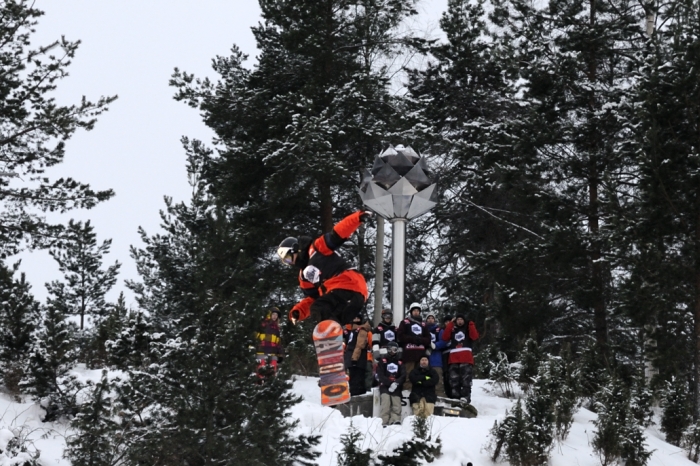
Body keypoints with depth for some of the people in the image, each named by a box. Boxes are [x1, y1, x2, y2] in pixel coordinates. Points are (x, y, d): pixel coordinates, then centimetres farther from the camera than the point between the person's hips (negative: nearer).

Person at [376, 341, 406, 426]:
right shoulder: (382, 361, 11)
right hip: (385, 386, -3)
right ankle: (384, 422, -32)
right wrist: (391, 383, -15)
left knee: (396, 404, -17)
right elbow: (380, 375, 0)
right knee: (385, 402, -24)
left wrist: (396, 383, -14)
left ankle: (396, 420, -27)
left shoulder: (399, 362, 20)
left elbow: (403, 376, 7)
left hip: (396, 387, 3)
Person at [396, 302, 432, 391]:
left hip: (421, 352, 4)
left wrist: (419, 340, -4)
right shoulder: (405, 322, 9)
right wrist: (413, 339, -8)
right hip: (409, 351, -4)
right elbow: (400, 336, -2)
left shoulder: (423, 324, 23)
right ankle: (408, 390, -14)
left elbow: (428, 338, 16)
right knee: (409, 374, -12)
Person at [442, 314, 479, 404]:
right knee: (454, 380, -3)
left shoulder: (468, 329, 17)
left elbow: (474, 336, -1)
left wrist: (471, 325, -6)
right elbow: (445, 337, 3)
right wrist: (450, 324, 3)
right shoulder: (452, 329, 21)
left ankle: (465, 397, -20)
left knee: (466, 379, -13)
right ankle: (455, 398, -5)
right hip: (453, 358, 3)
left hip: (466, 358, -2)